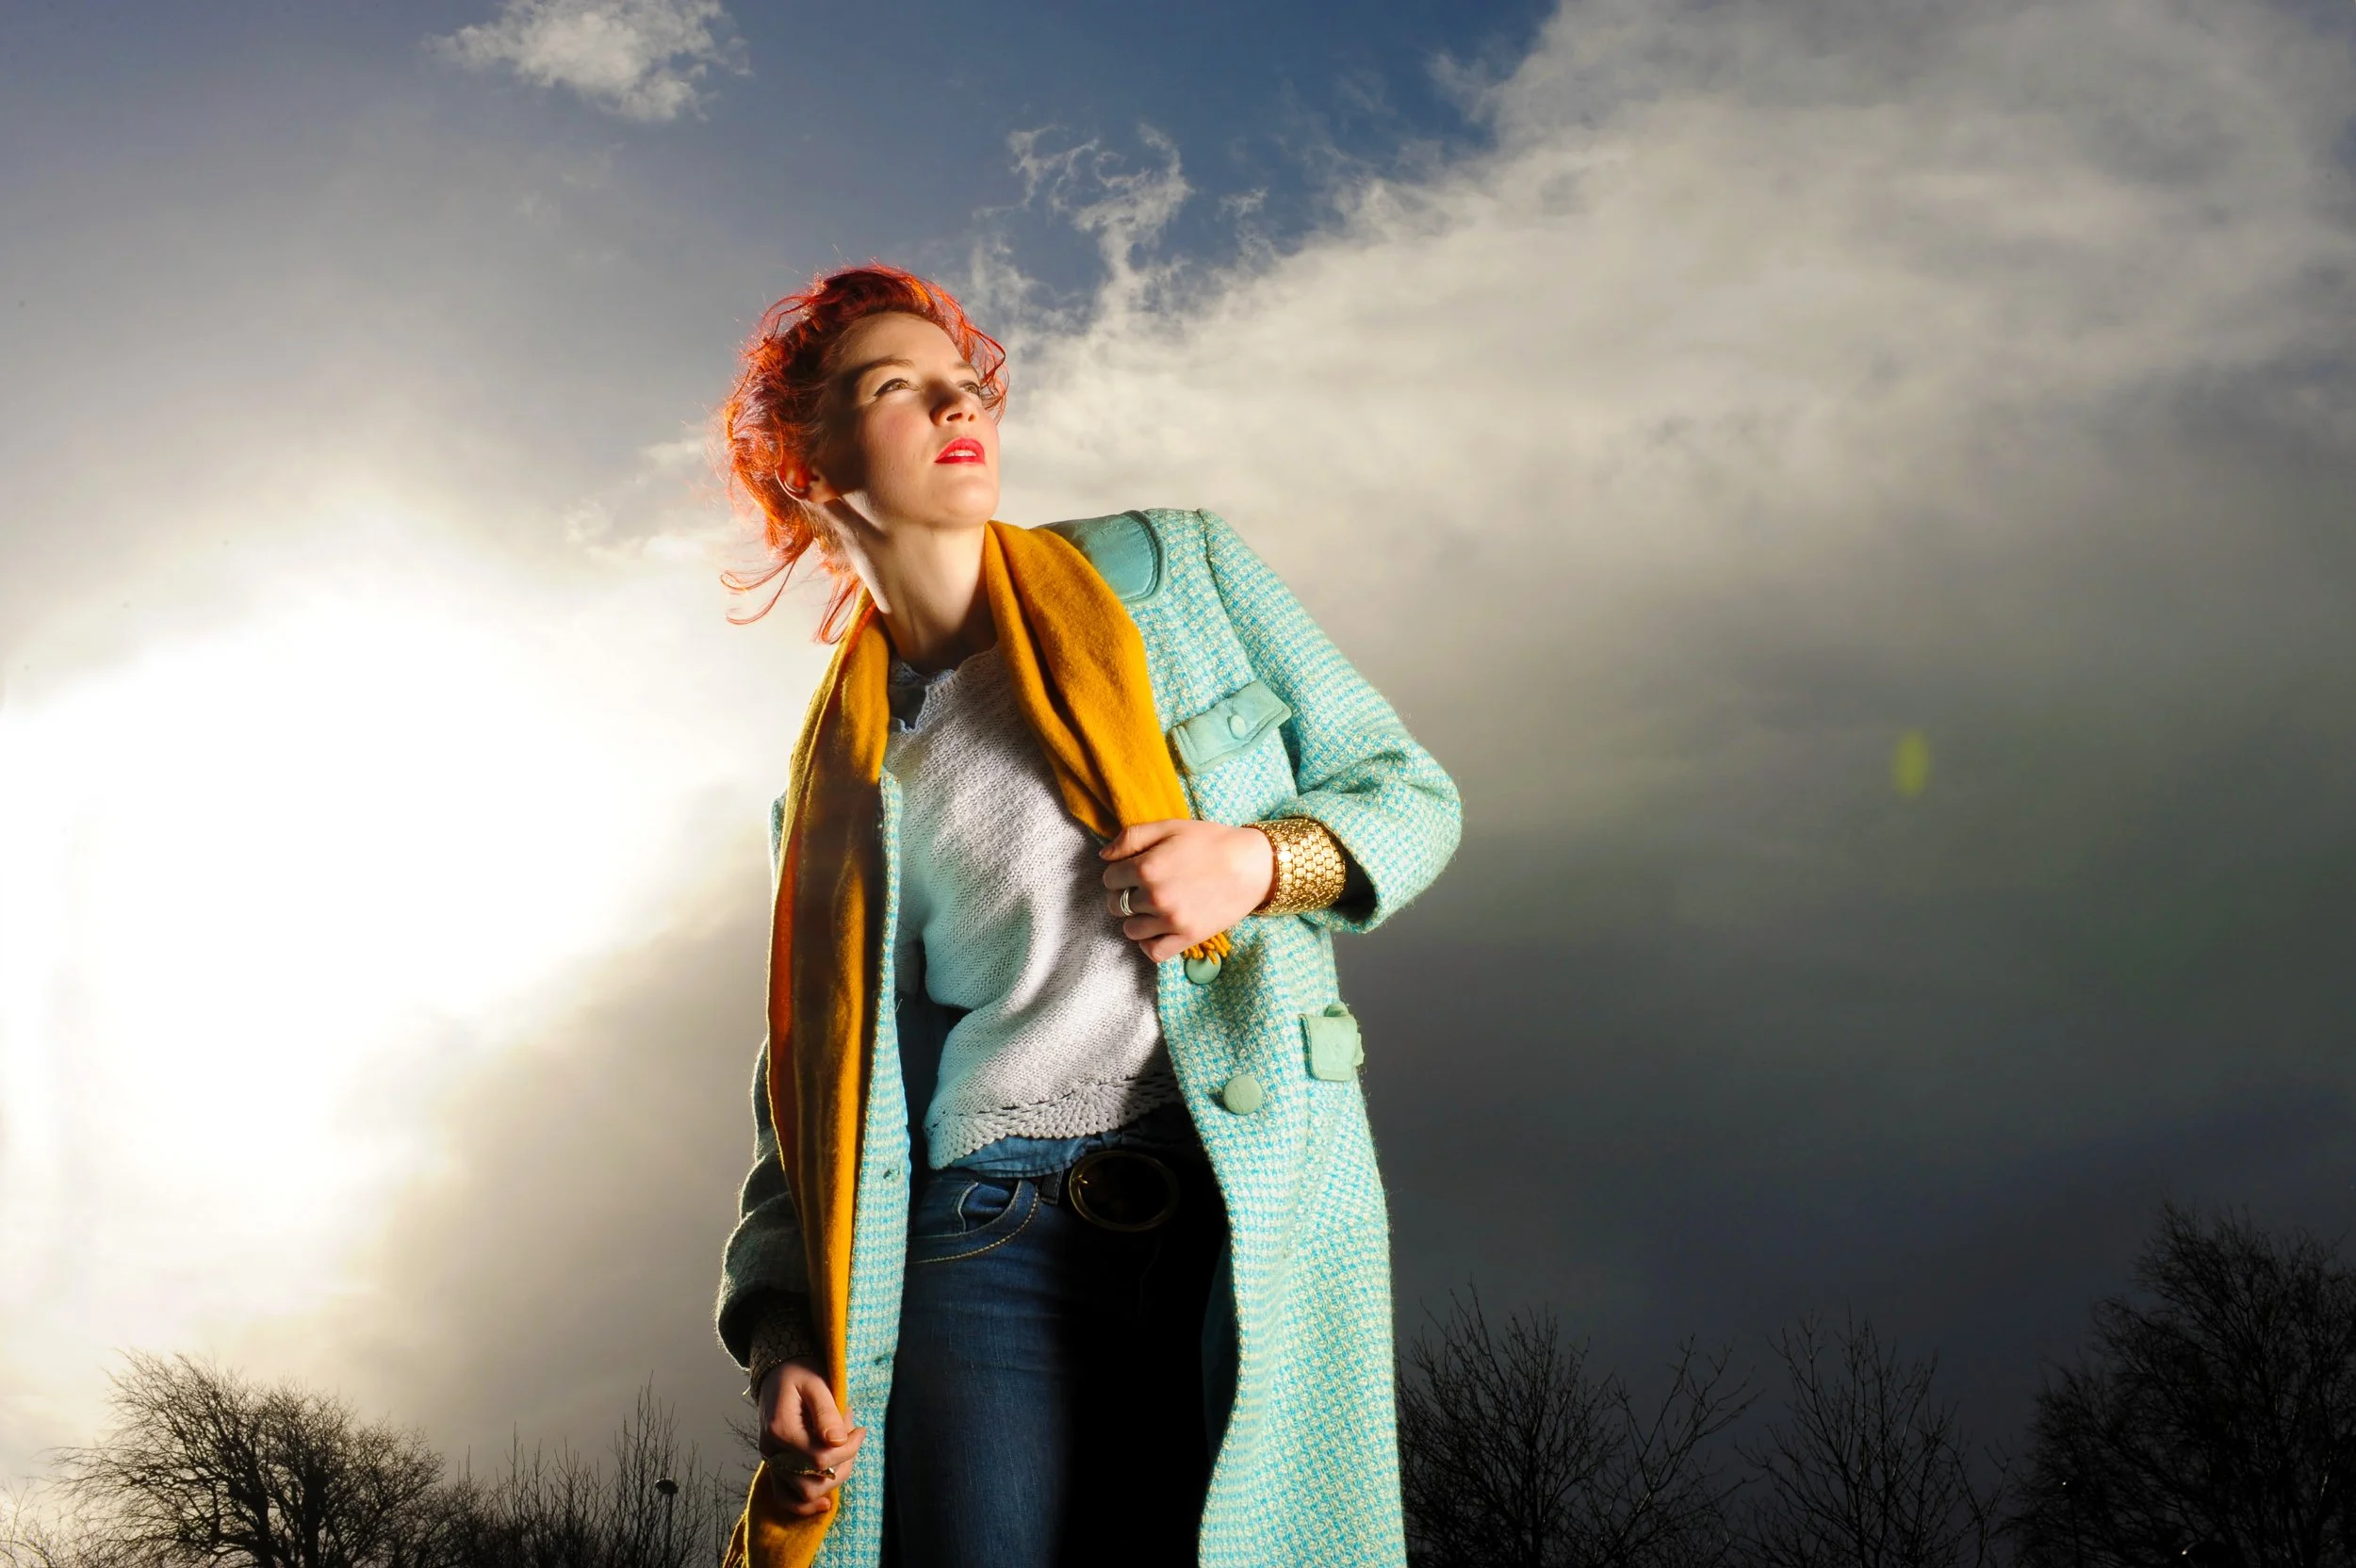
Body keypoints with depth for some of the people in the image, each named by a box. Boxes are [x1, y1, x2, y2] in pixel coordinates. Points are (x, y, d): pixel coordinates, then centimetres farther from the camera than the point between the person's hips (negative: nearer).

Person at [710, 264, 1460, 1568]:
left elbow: (1408, 790, 10)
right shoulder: (836, 777, 13)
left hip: (1264, 1208, -1)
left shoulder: (1175, 571, 9)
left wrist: (1260, 859, -11)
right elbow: (818, 1080, 15)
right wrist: (780, 1327, 1)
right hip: (991, 1249, 1)